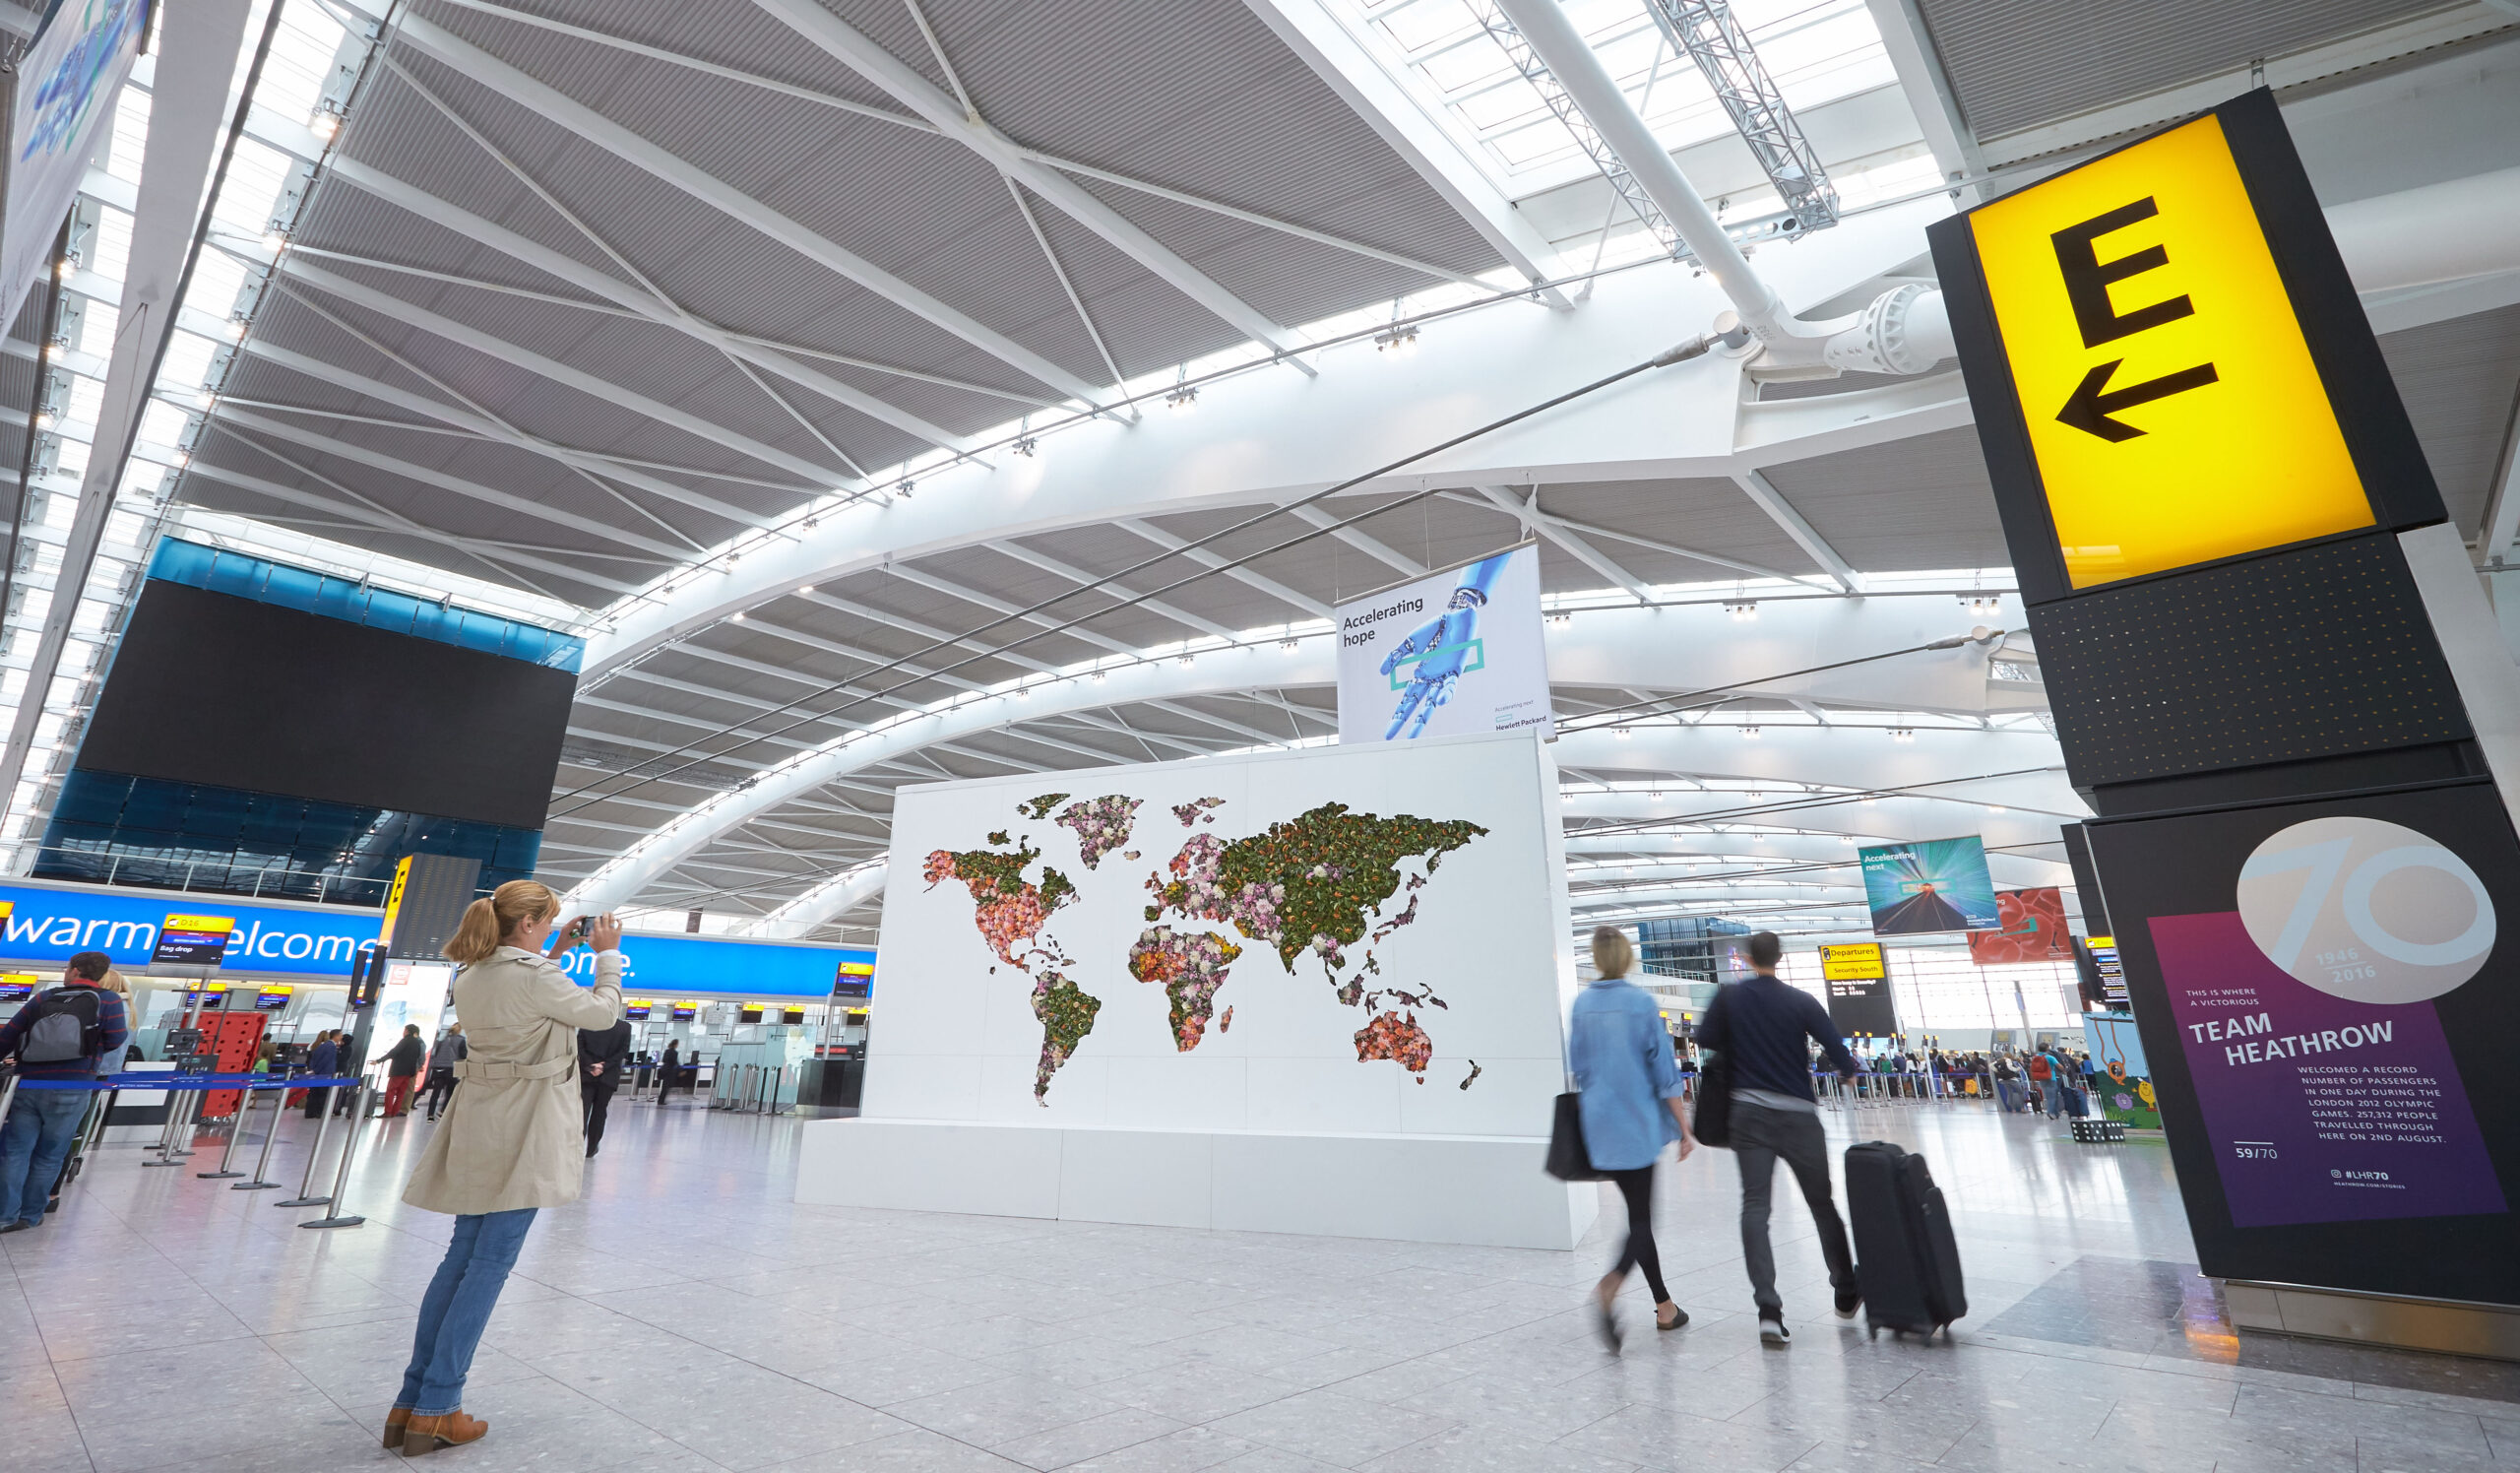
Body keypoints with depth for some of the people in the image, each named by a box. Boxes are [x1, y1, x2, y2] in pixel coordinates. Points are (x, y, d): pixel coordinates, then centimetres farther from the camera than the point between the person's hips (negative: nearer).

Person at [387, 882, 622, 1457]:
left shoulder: (470, 976, 7)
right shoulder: (535, 976, -19)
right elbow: (604, 1012, -7)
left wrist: (554, 954, 20)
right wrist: (608, 954, 4)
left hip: (480, 1125, 9)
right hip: (522, 1128, -9)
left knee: (462, 1256, 15)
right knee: (491, 1262, 0)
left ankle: (410, 1403, 20)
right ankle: (433, 1412, 6)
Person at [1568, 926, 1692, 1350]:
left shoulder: (1581, 1003, 0)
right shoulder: (1641, 1002, -11)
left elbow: (1577, 1066, 8)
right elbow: (1663, 1069, -8)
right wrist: (1685, 1128, -1)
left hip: (1599, 1125, 4)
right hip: (1638, 1123, -4)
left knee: (1638, 1212, 17)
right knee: (1641, 1215, 4)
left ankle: (1663, 1305, 24)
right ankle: (1612, 1281, -19)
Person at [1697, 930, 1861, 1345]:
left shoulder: (1729, 996, -2)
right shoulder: (1801, 1001, -6)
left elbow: (1706, 1038, 5)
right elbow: (1838, 1053, -7)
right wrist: (1847, 1070, 15)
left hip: (1749, 1112, 0)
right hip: (1797, 1114, 0)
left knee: (1755, 1206, -1)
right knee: (1822, 1203, 18)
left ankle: (1768, 1308, -11)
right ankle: (1847, 1293, 34)